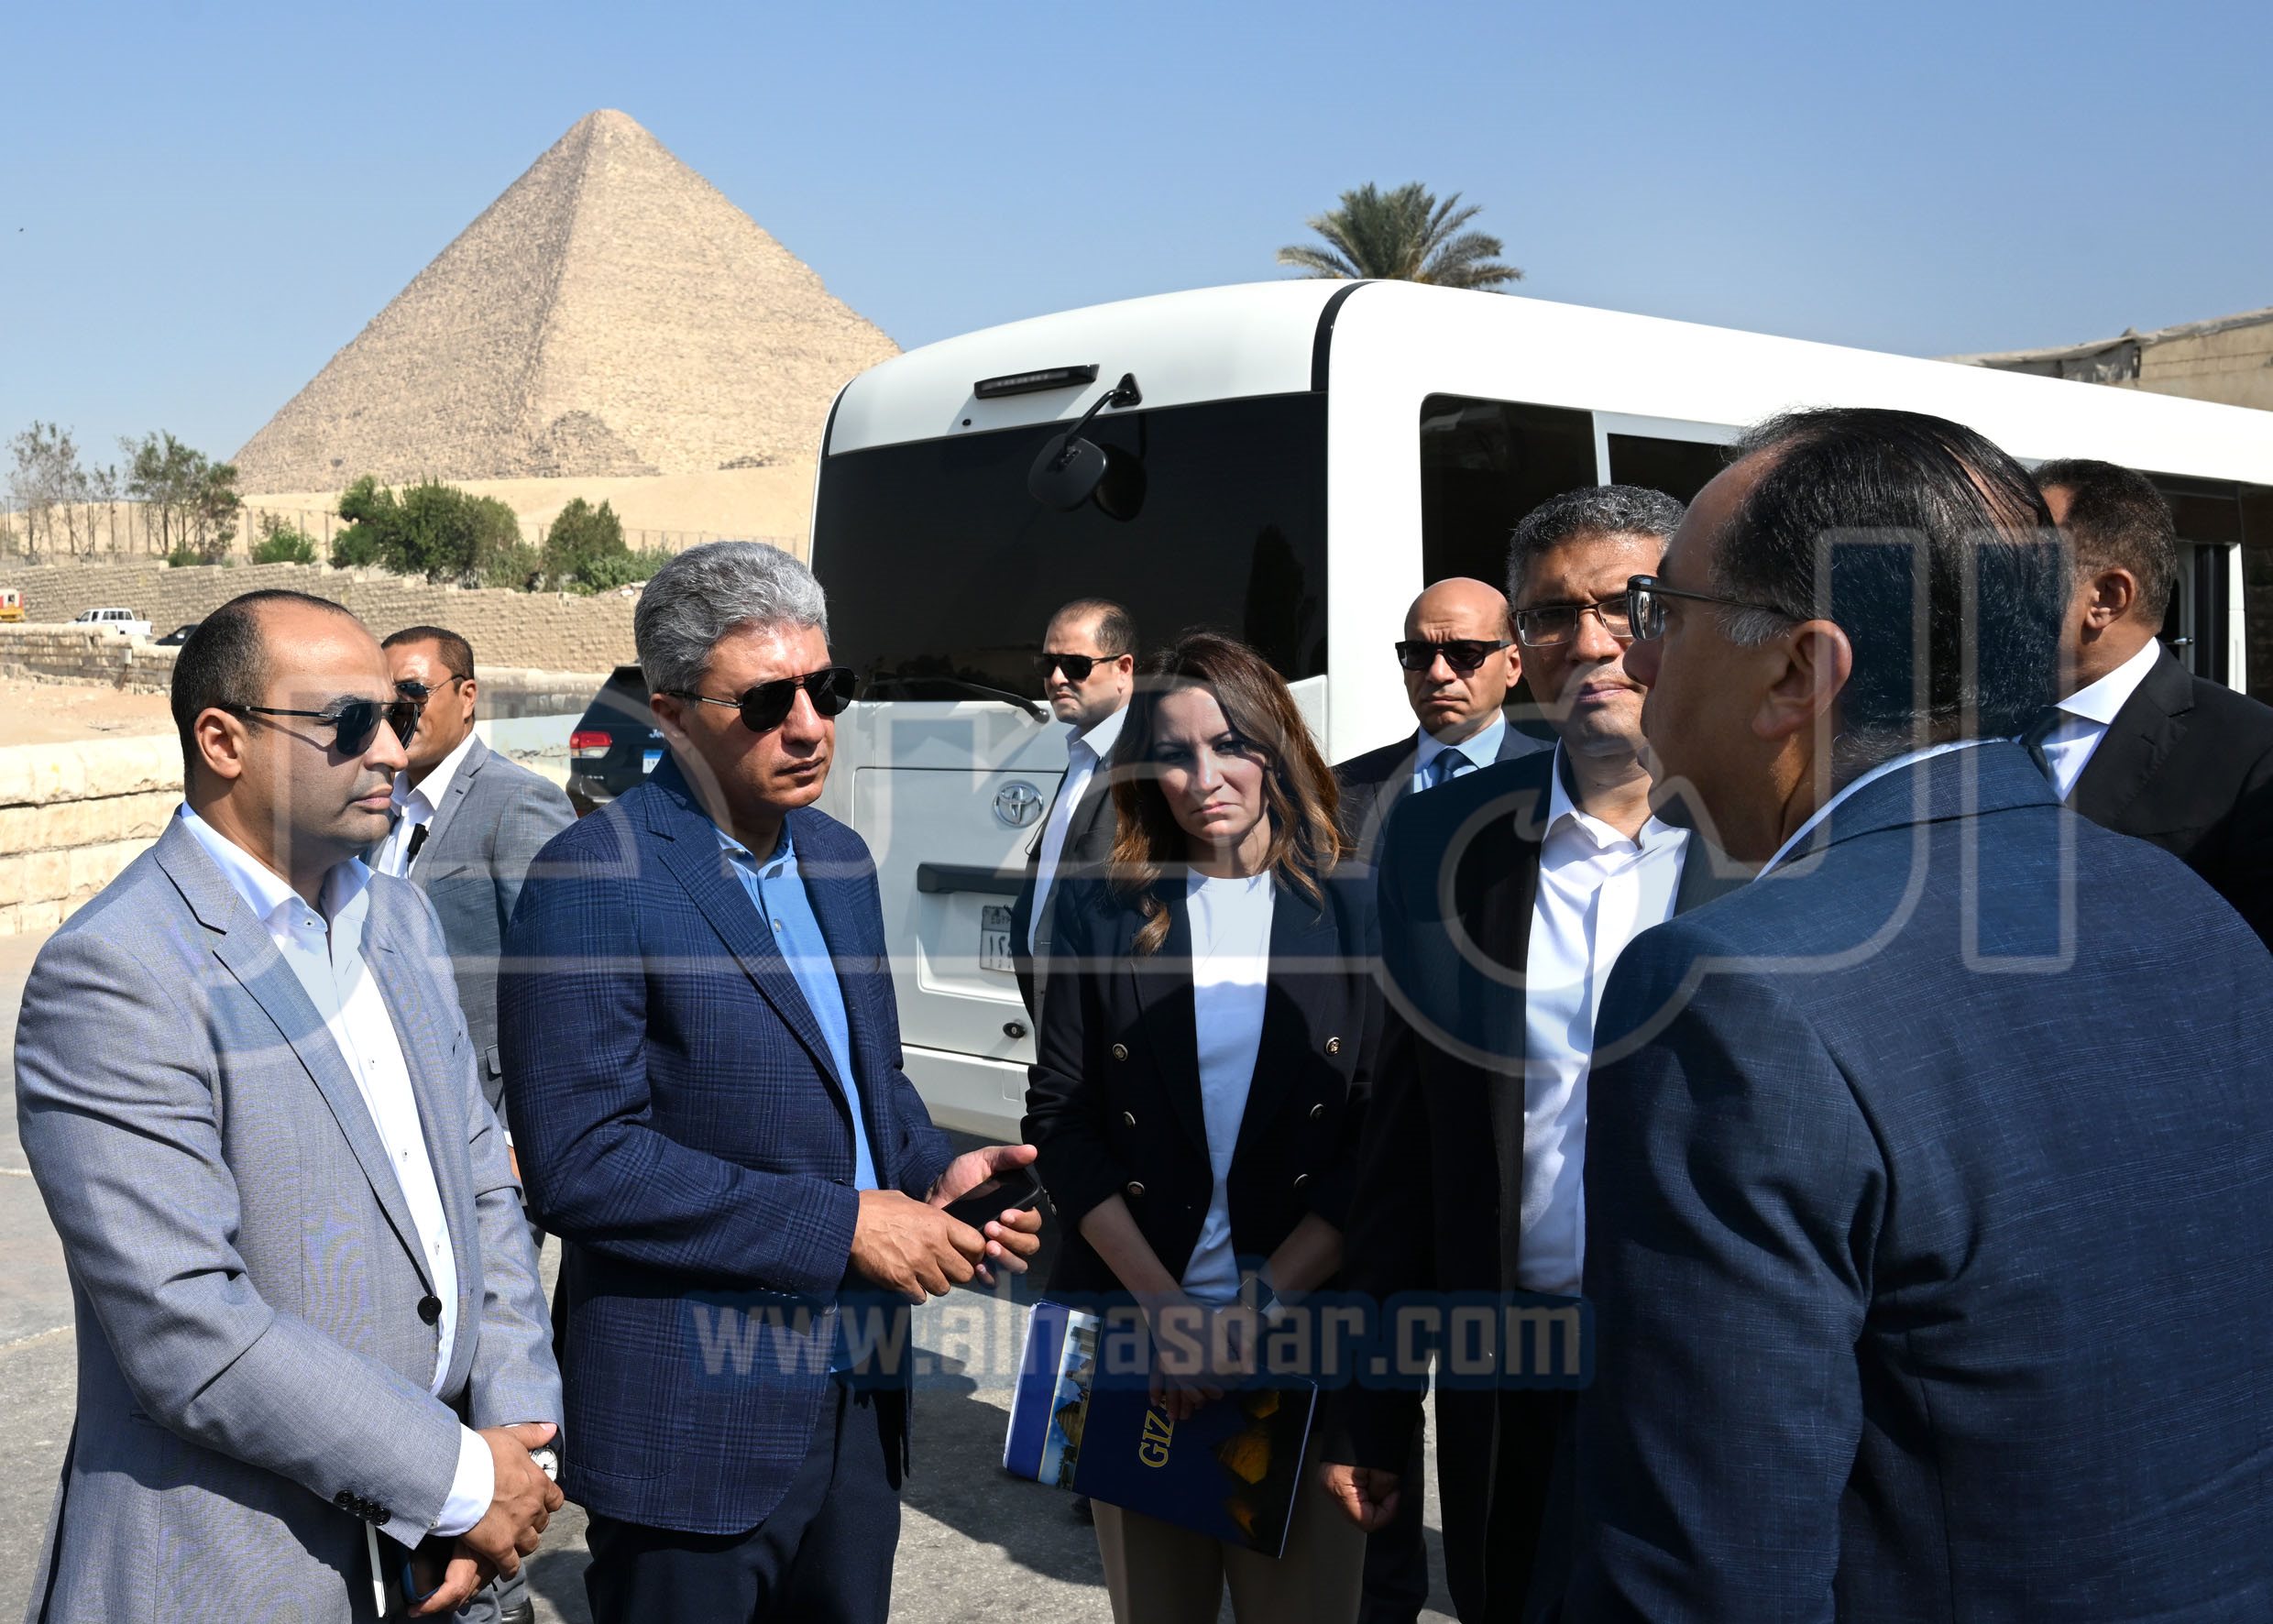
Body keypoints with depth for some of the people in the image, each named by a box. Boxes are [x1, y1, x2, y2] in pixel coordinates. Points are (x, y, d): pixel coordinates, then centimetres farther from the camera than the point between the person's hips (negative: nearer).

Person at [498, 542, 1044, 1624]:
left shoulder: (837, 857, 9)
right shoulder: (591, 882, -15)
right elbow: (577, 1163, -21)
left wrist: (933, 1174, -2)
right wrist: (839, 1225, -20)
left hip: (857, 1404, 7)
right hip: (695, 1426, -7)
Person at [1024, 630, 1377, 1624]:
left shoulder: (1354, 918, 1)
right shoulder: (1101, 917, 4)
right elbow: (1059, 1121, 0)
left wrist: (1266, 1304, -12)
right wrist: (1165, 1306, -9)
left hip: (1306, 1336, -1)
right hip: (1130, 1327, 1)